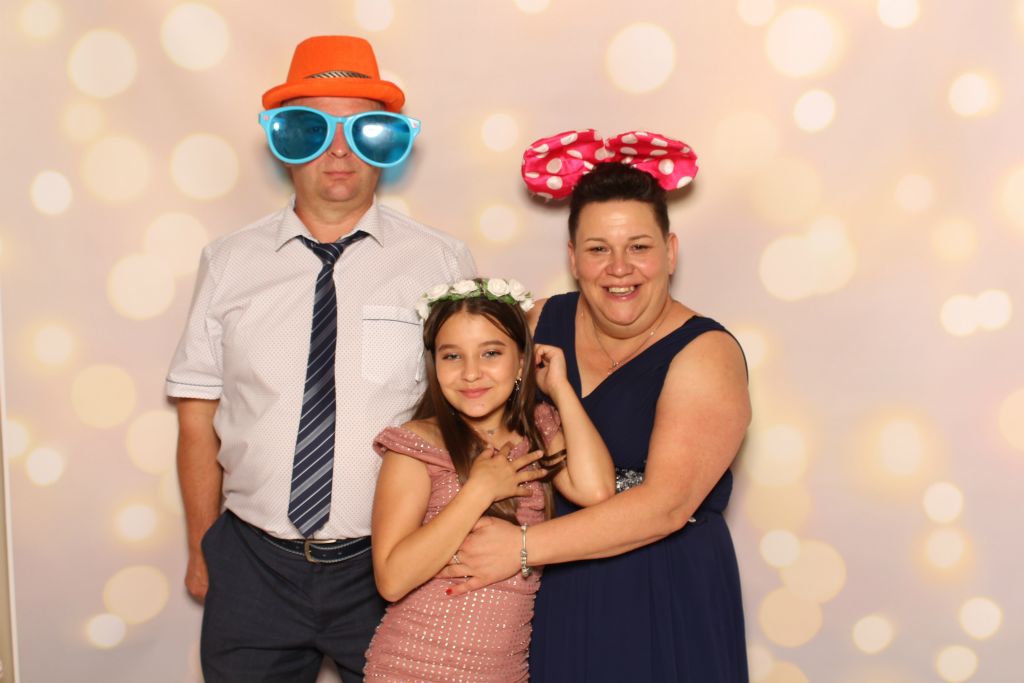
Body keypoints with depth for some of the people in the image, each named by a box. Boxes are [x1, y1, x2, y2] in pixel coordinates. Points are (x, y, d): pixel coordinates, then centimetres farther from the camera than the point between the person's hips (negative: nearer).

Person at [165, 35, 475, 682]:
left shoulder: (442, 262, -5)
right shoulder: (229, 263, 0)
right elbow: (198, 418, 4)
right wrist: (202, 549, 6)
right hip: (253, 567, 2)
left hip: (387, 568, -1)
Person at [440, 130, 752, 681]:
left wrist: (521, 547, -23)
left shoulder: (705, 355, -13)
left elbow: (665, 505, -22)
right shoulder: (544, 321, 0)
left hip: (667, 603, -3)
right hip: (556, 599, 4)